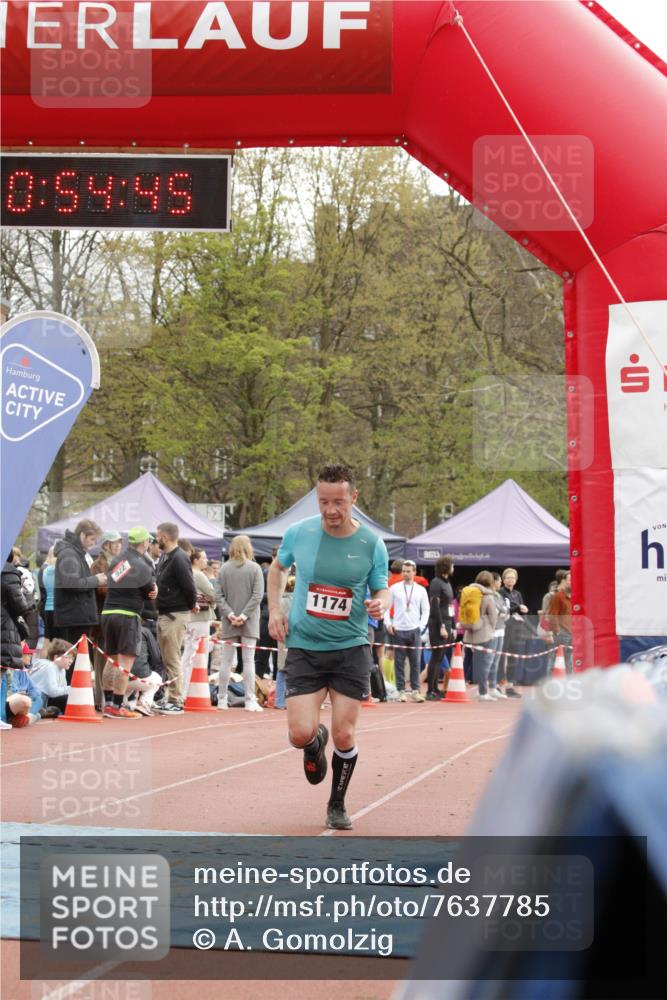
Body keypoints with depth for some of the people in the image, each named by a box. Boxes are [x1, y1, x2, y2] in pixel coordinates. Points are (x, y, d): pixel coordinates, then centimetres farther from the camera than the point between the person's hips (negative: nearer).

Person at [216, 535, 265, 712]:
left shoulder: (224, 569, 1)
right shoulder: (254, 568, -4)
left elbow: (219, 596, -4)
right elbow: (257, 595, -11)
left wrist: (230, 614, -7)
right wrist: (244, 616, -11)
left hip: (229, 623, 2)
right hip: (249, 623, -2)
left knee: (226, 660, 7)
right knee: (248, 661, -1)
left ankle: (222, 700, 10)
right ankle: (250, 701, -4)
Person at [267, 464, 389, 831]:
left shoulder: (371, 543, -6)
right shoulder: (299, 533, -4)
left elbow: (382, 591, 5)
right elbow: (277, 568, 16)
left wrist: (380, 604, -19)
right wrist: (275, 610, 3)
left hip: (351, 648, 0)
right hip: (303, 647, 0)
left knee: (344, 735, -2)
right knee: (301, 733, -11)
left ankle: (337, 805, 23)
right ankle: (315, 743, 29)